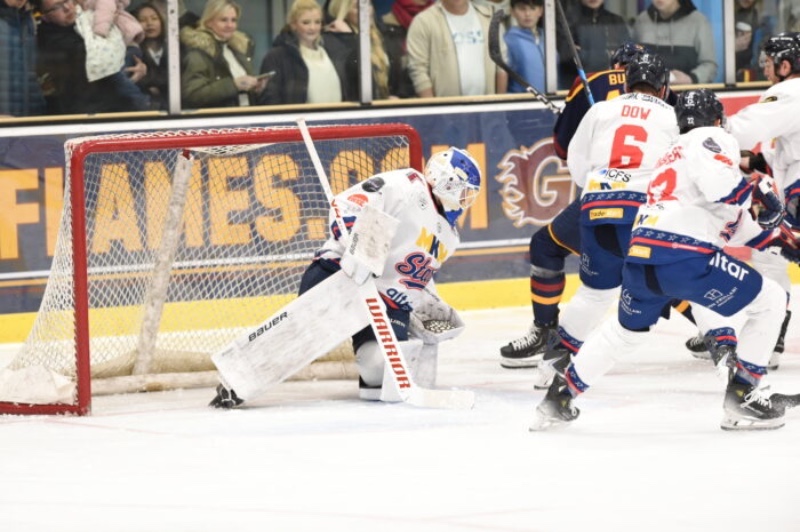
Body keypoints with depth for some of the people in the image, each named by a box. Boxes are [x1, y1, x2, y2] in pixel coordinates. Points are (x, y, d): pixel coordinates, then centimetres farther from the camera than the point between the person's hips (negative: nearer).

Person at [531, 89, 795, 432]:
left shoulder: (674, 154, 33)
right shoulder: (714, 140, 5)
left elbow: (731, 224, 34)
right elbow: (721, 187, -16)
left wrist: (774, 237, 32)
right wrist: (757, 195, 1)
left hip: (640, 257, 8)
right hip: (685, 255, -8)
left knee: (625, 330, 34)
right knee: (769, 302, 7)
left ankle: (559, 397, 37)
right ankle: (740, 397, 4)